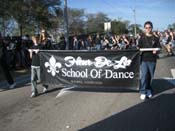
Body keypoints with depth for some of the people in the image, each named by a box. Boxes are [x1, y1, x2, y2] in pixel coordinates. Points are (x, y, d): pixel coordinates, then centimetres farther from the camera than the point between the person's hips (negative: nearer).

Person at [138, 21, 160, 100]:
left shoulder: (155, 38, 7)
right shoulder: (142, 37, 4)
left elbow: (158, 48, 6)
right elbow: (139, 48, 4)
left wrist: (156, 51, -14)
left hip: (152, 60, 2)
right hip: (144, 59, -2)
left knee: (150, 76, 9)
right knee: (144, 76, -6)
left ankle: (149, 91, 24)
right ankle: (143, 92, 3)